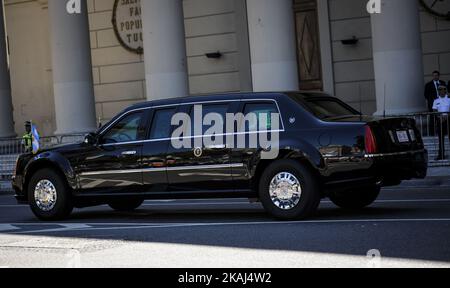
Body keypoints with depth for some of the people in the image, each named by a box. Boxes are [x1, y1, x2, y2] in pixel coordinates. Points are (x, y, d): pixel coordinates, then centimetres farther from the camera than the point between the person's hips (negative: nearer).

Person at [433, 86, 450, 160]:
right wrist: (440, 116, -14)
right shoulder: (436, 101, 10)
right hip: (440, 120, 2)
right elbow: (434, 111, 3)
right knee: (441, 137, 3)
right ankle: (441, 155, 5)